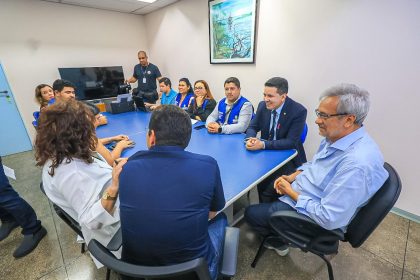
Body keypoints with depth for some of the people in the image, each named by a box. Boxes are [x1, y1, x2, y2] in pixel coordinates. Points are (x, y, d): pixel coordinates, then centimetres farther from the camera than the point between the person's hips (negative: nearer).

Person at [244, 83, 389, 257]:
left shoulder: (358, 164, -35)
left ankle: (278, 242, 30)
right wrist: (292, 177, -4)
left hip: (310, 214, -8)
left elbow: (329, 218, -32)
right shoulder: (334, 137, -6)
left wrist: (291, 192, -21)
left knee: (251, 214, 0)